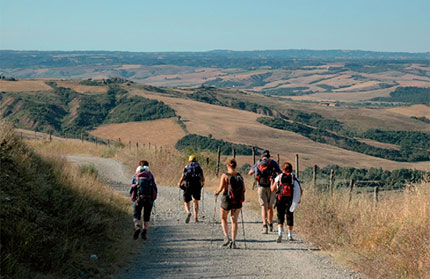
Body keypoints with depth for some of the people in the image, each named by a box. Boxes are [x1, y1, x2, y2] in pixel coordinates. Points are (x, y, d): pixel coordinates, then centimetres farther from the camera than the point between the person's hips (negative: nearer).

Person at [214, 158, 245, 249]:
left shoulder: (225, 176, -11)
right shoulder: (239, 176, 0)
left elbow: (221, 188, -14)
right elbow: (244, 189, 4)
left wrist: (217, 192, 6)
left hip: (227, 200, -2)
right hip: (237, 202, 2)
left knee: (223, 219, 19)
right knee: (234, 221, 7)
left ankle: (226, 237, 2)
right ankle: (233, 241, -3)